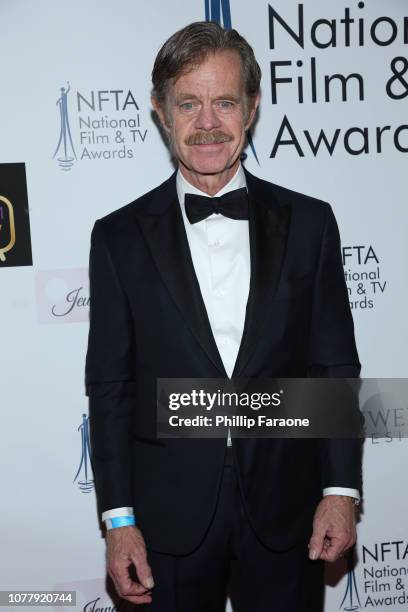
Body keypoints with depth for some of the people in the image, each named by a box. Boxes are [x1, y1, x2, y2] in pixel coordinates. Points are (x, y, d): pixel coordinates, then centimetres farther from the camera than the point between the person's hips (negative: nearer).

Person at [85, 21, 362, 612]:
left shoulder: (308, 222, 0)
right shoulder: (120, 237, -2)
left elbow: (337, 364, 2)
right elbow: (110, 385, -1)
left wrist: (341, 489, -2)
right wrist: (118, 518, -3)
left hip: (287, 514, 1)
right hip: (171, 518, 0)